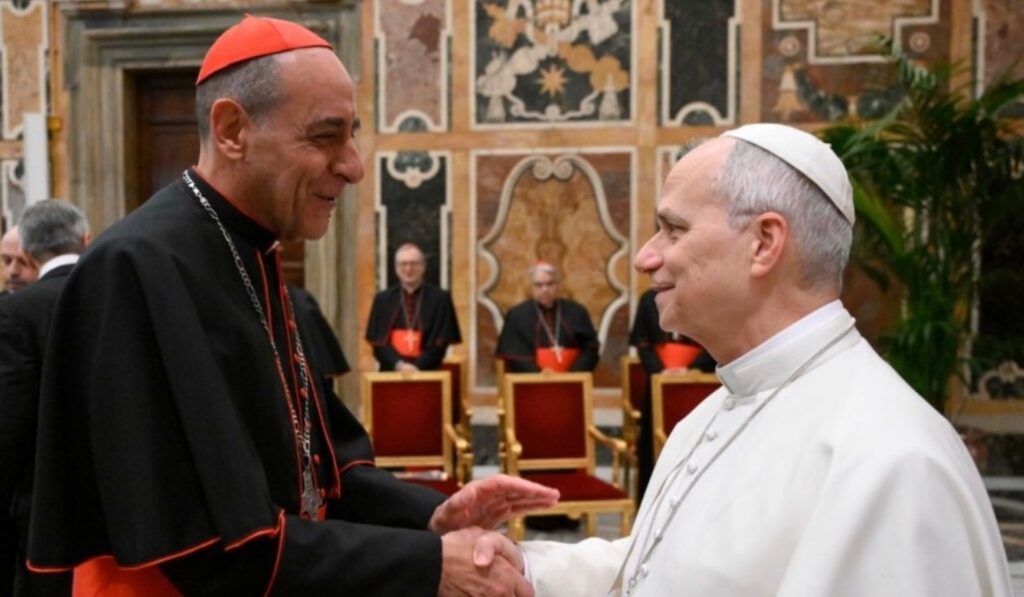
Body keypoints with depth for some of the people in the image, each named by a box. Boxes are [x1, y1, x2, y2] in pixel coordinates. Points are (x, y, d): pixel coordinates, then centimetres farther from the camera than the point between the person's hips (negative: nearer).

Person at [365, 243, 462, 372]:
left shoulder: (440, 298, 5)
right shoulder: (382, 299, 11)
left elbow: (441, 341, 0)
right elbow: (378, 342, 5)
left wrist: (418, 367, -12)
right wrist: (399, 364, -11)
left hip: (426, 372, -1)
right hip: (391, 372, 1)